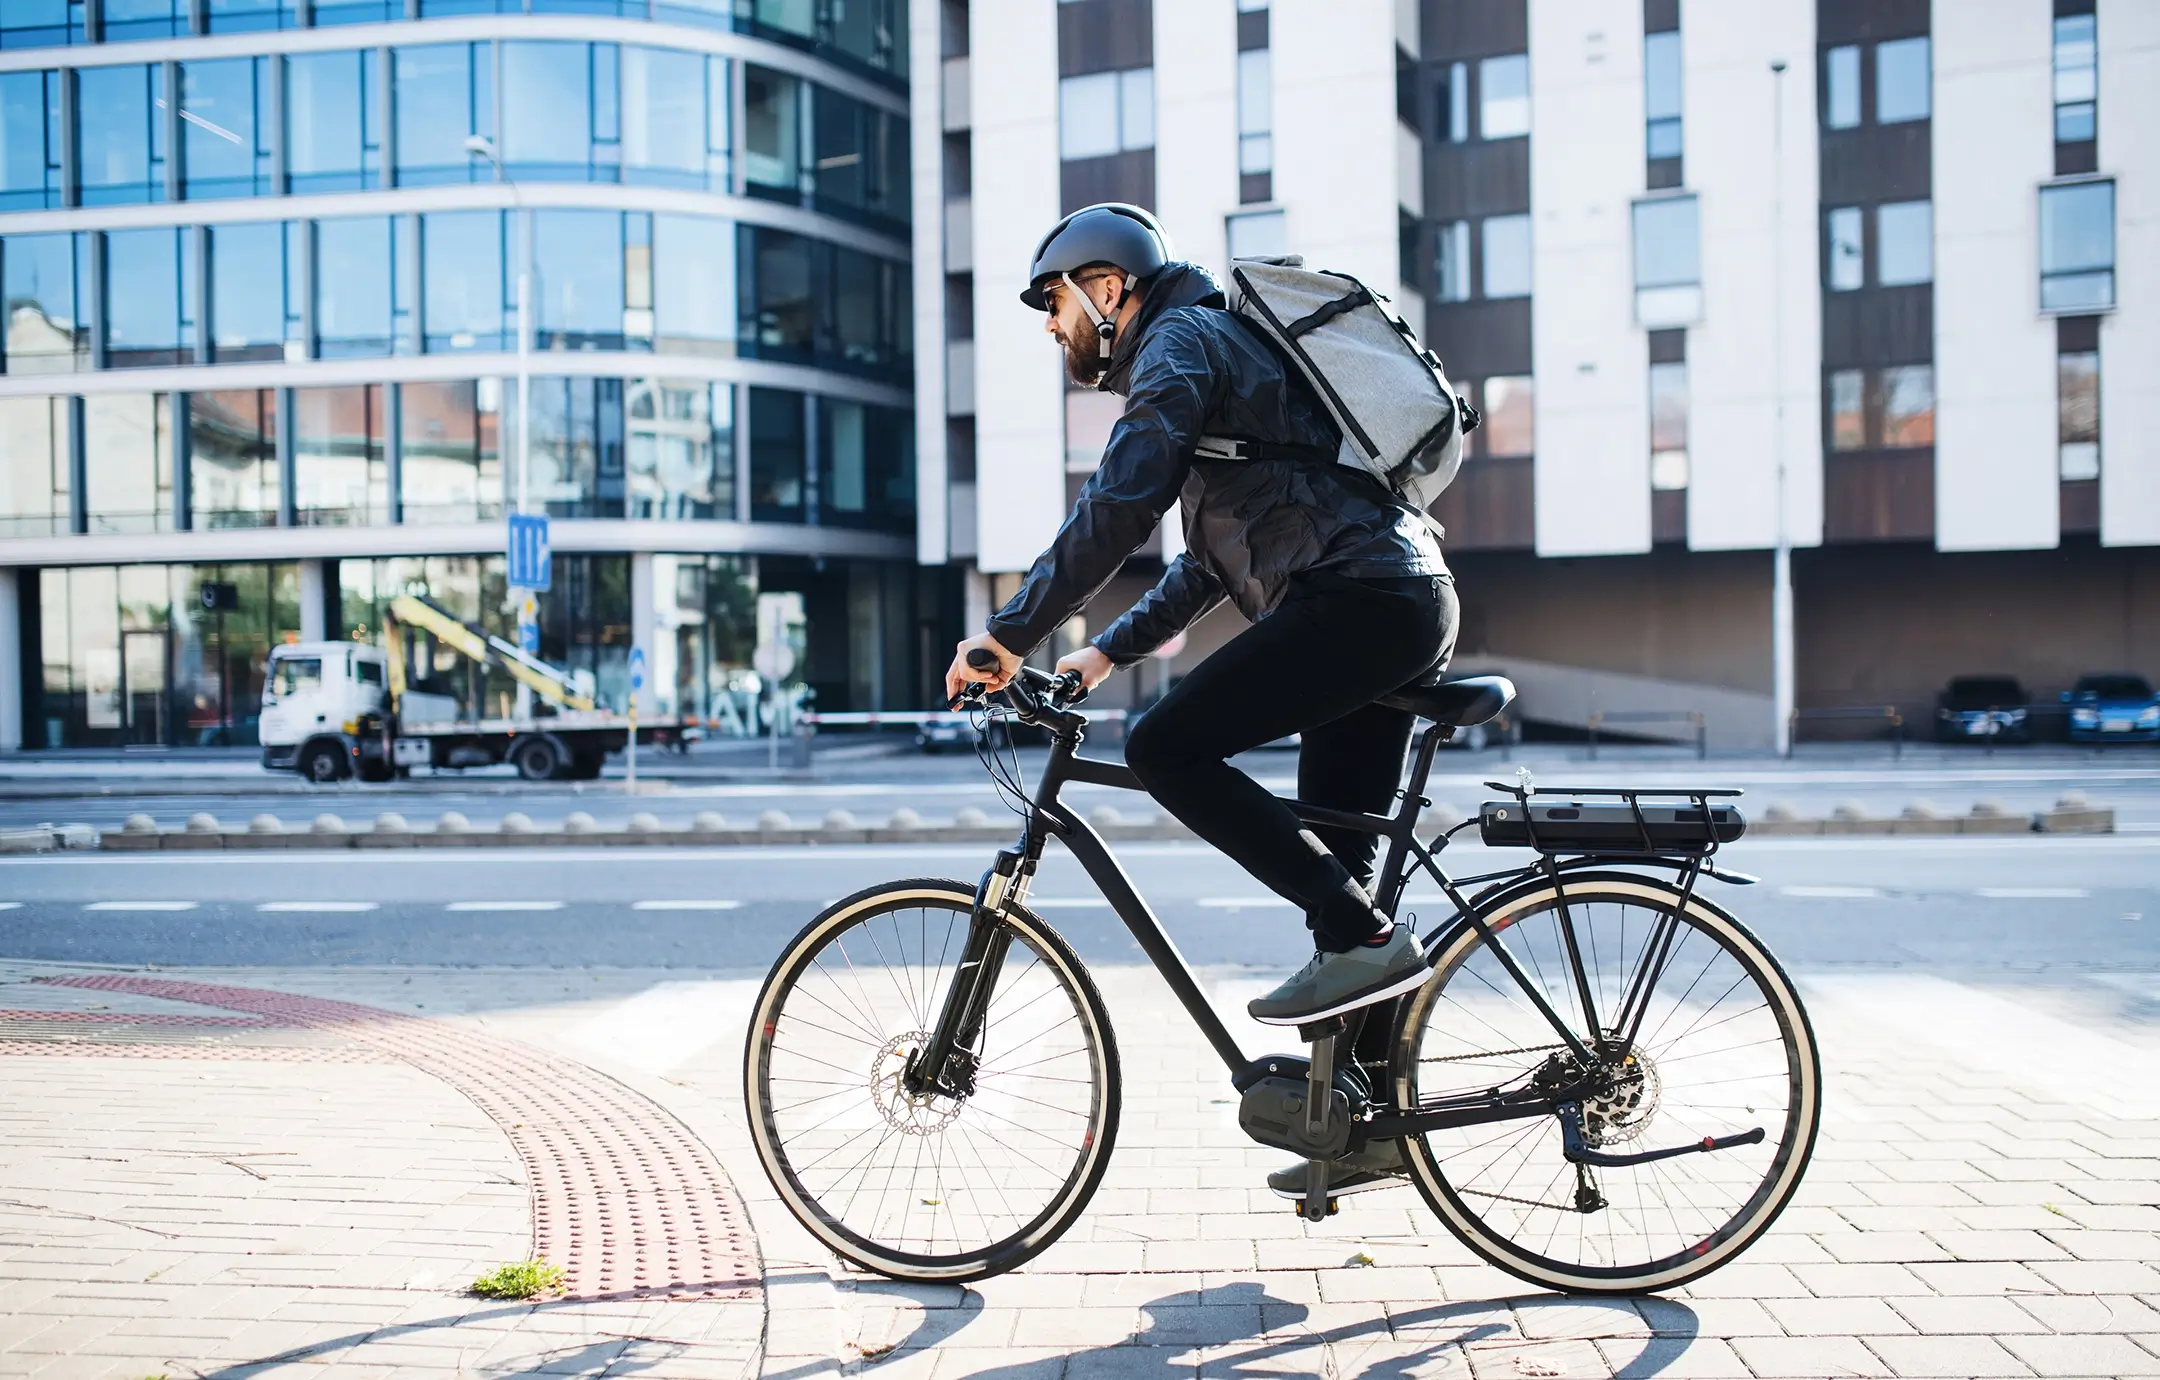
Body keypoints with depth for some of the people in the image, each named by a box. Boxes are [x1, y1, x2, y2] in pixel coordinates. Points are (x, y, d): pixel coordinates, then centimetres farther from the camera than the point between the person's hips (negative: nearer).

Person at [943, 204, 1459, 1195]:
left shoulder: (1181, 342, -2)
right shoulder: (1223, 347, 29)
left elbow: (1120, 504, -17)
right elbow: (1213, 560, 32)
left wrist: (1011, 634, -13)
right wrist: (1110, 650, 25)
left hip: (1357, 600, -10)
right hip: (1412, 604, 10)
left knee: (1167, 748, -14)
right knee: (1330, 862, 11)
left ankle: (1363, 937, -13)